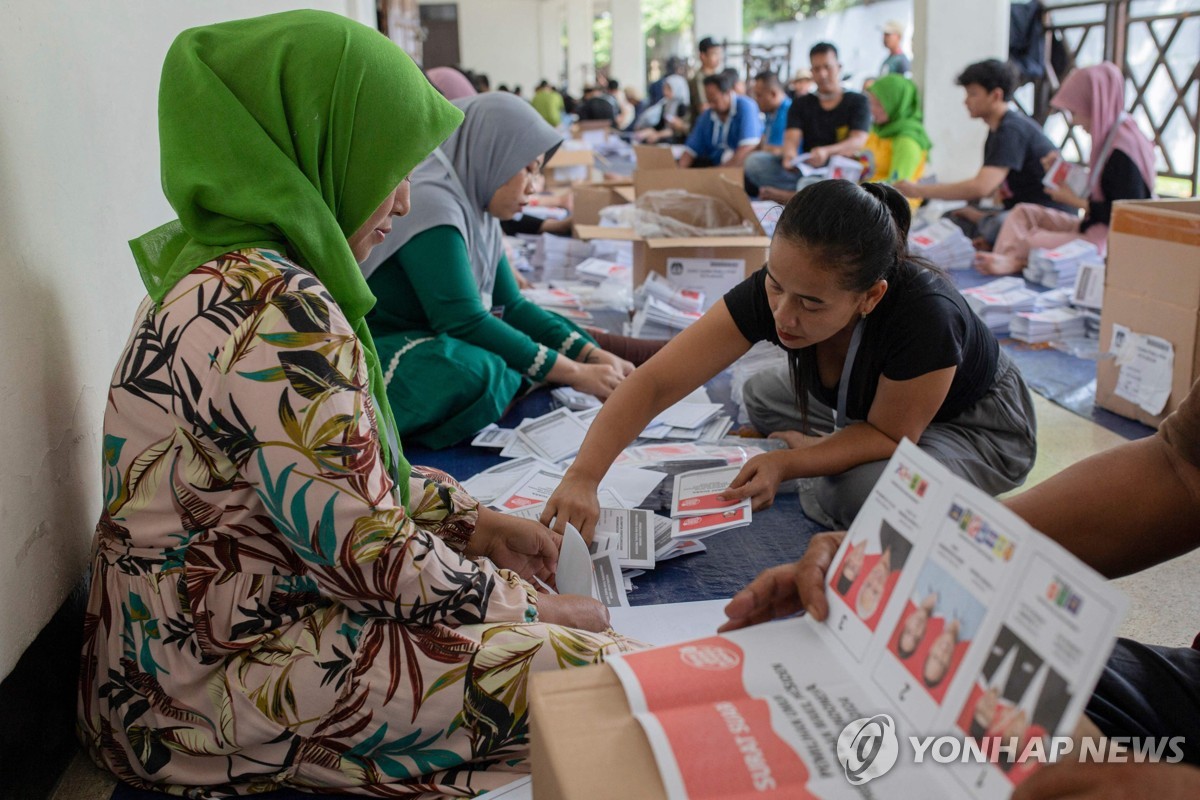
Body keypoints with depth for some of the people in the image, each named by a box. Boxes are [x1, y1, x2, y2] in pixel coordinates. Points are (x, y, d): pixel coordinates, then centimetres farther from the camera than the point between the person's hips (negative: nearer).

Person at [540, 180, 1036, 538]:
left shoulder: (925, 316, -42)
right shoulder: (771, 293, -28)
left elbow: (888, 434, -26)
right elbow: (655, 383, -32)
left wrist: (786, 463, -38)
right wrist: (583, 477, -43)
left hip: (980, 427, -5)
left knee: (868, 488, -33)